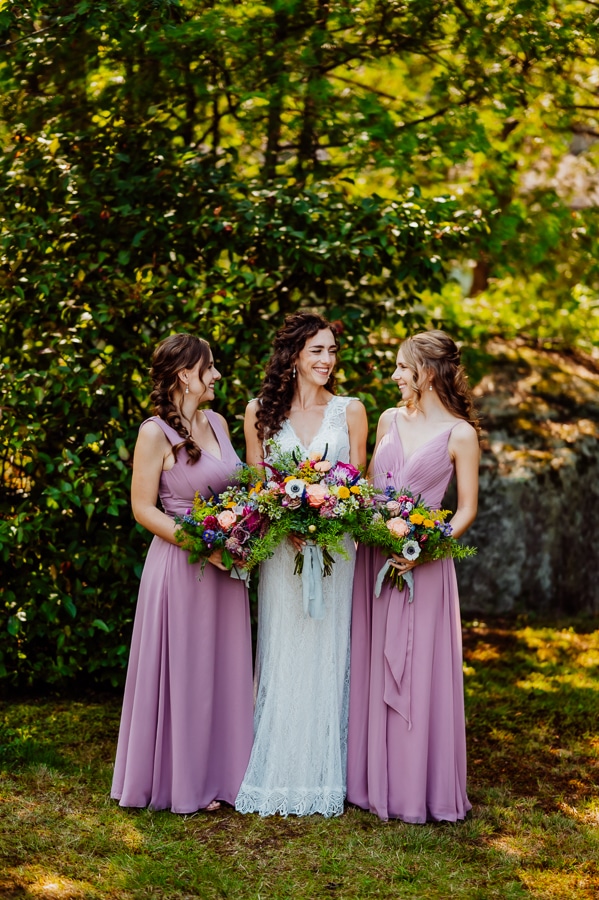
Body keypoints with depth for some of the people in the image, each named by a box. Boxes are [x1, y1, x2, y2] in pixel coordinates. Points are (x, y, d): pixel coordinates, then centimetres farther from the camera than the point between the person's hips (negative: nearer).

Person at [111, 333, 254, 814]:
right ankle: (182, 779, 15)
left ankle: (220, 772, 23)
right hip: (180, 565, -7)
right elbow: (144, 508, -11)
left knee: (224, 668, 11)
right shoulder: (156, 433, -11)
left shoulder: (217, 423, 9)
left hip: (225, 563, 7)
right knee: (183, 670, 3)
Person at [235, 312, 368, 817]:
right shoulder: (261, 411, 5)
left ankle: (325, 775, 11)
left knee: (327, 657, 2)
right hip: (280, 547, 0)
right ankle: (277, 774, 10)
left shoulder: (350, 410, 6)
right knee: (281, 657, 2)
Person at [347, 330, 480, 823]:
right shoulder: (389, 420, 10)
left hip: (422, 561, -5)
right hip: (374, 556, 5)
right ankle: (374, 780, 19)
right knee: (373, 668, 8)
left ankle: (418, 786, 10)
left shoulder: (459, 433, -5)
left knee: (417, 672, -1)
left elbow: (467, 508, -5)